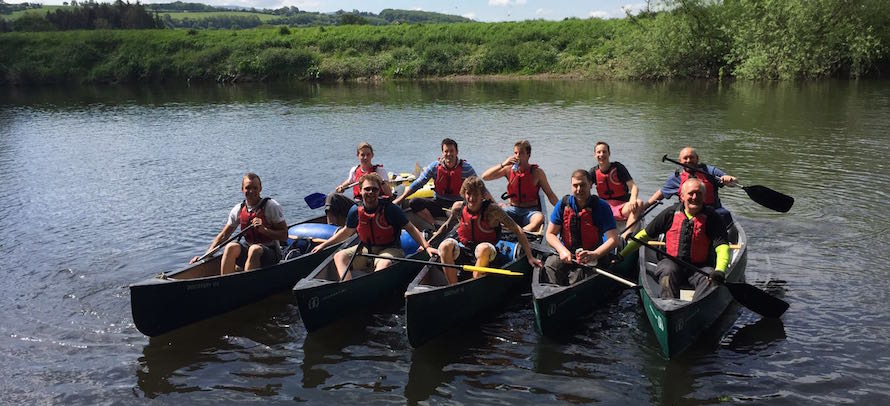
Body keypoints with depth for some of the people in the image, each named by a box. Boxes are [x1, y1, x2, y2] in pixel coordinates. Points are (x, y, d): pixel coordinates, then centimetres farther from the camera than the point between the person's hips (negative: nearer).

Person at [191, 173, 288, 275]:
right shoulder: (238, 210, 5)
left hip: (271, 253, -4)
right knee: (231, 247, -25)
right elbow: (223, 236, 9)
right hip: (248, 251, 4)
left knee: (254, 249, -35)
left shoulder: (271, 206, -7)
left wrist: (264, 230, -24)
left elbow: (284, 235, -9)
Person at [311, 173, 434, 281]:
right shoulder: (355, 211, -2)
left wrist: (426, 246, -21)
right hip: (366, 249, 5)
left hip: (390, 249, -5)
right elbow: (347, 232, 15)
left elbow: (410, 228, -10)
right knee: (339, 256, -12)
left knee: (385, 263, -37)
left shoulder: (390, 209, -14)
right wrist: (324, 245, 15)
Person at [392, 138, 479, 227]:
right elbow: (418, 183, 2)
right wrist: (401, 198, -2)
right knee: (414, 203, -20)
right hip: (439, 204, 2)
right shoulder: (434, 167, -1)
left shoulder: (466, 168, -5)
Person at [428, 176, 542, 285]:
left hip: (485, 256, -3)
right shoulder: (458, 207, -4)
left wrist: (530, 257, -16)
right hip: (463, 253, 3)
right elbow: (447, 226, 17)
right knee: (446, 245, -26)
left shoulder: (492, 210, -15)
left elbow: (518, 231, -13)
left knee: (483, 248, -36)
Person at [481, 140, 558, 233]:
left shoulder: (537, 172, -1)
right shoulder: (509, 170, 3)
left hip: (531, 211, -2)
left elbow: (550, 194, 5)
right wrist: (503, 164, -13)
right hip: (513, 210, 2)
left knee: (539, 218, -37)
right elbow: (484, 177, -3)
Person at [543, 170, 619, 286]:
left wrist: (594, 254, -30)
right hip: (567, 254, 2)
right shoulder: (563, 205, 2)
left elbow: (613, 239, -13)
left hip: (592, 256, -2)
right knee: (550, 264, -27)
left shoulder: (601, 207, -6)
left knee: (577, 274, -31)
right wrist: (562, 250, -14)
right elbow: (550, 234, 6)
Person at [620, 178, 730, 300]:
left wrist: (719, 271, -30)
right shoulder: (670, 213, 1)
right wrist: (621, 255, 2)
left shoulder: (712, 218, -1)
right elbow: (645, 235, 7)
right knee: (668, 271, -32)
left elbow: (722, 246, -9)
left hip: (700, 267, 0)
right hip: (672, 262, 0)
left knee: (711, 279, -30)